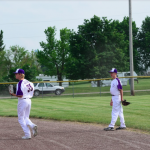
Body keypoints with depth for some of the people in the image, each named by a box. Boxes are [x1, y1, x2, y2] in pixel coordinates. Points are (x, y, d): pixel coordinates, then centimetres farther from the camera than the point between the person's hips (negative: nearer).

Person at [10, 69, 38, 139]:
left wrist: (13, 94, -8)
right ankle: (33, 126, -9)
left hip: (22, 101, -8)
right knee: (26, 118, 19)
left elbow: (20, 95, -23)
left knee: (21, 119, 4)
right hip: (29, 101, 8)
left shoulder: (20, 83, -16)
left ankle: (27, 135, 0)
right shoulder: (29, 82, 9)